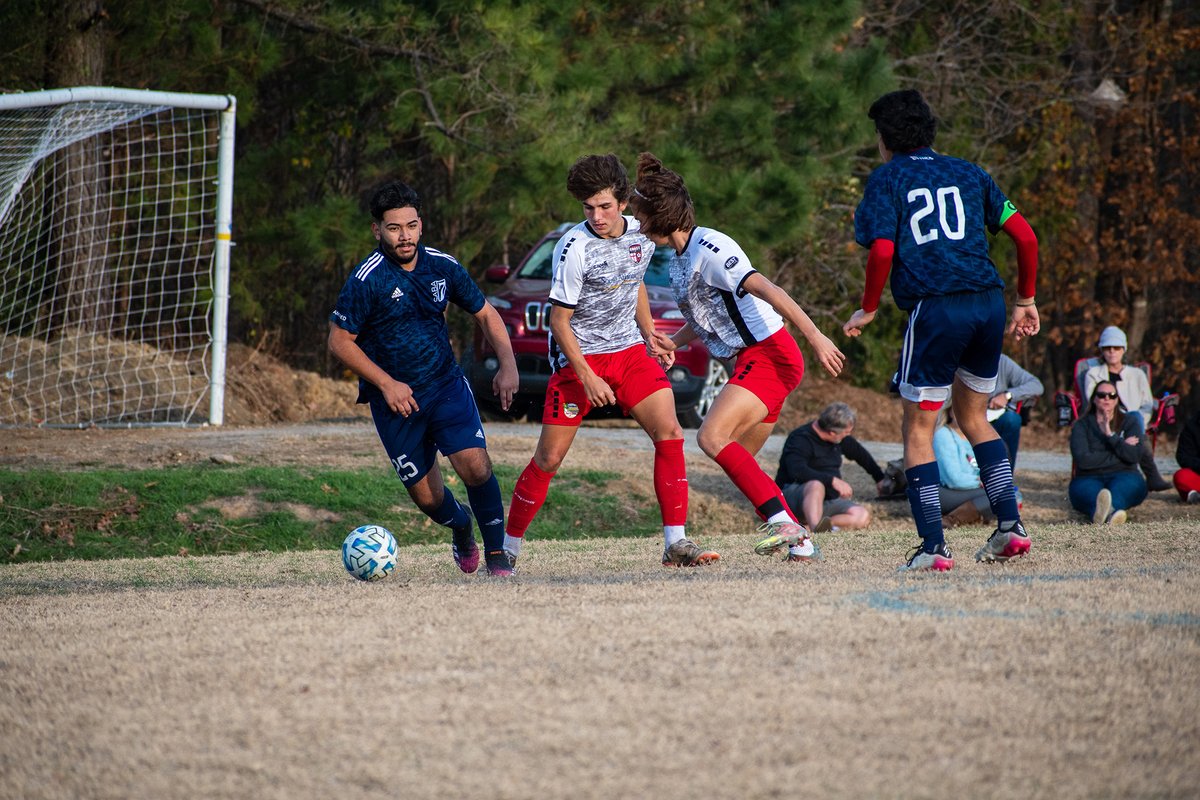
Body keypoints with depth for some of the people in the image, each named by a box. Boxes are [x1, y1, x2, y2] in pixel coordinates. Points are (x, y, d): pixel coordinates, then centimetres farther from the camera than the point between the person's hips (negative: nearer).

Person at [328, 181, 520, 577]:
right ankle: (461, 527, 37)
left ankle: (496, 553, -3)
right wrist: (386, 384, -16)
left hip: (446, 384, 2)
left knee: (476, 466, -19)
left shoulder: (442, 266, -3)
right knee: (427, 496, 2)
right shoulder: (367, 280, -16)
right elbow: (339, 340, -10)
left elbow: (485, 314, 10)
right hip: (395, 397, -2)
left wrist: (507, 365, -4)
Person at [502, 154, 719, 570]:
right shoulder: (574, 248, -19)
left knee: (670, 434, -12)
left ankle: (676, 544, -11)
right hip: (578, 358, -5)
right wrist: (587, 377, -20)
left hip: (630, 352, 5)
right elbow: (559, 320, -14)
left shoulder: (642, 235, -1)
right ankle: (508, 547, 12)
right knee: (549, 457, -4)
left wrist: (652, 336, 14)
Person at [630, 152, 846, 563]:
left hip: (769, 354, -10)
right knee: (739, 461, 10)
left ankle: (782, 521, -27)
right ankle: (799, 541, 13)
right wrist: (674, 342, 10)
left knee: (712, 437, -22)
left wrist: (815, 336, -31)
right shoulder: (679, 258, 14)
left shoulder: (708, 249, -17)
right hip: (753, 360, 10)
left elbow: (766, 290, -25)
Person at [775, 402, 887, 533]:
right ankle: (816, 527, -62)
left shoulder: (840, 440, 10)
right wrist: (833, 480, -39)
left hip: (828, 499, 8)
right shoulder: (800, 439, -17)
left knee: (863, 516, -16)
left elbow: (860, 453, 30)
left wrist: (879, 478, 41)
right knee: (816, 485, -41)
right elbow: (797, 471, -34)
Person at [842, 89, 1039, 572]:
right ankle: (1010, 526, 12)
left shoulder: (887, 179, 6)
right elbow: (1025, 236, 13)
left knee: (918, 432, 5)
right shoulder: (968, 174, 18)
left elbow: (882, 251, -8)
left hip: (934, 309, -5)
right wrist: (1026, 300, 23)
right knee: (973, 417, 23)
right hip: (988, 302, 5)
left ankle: (934, 547, -4)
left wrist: (867, 310, 5)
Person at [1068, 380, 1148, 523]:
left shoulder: (1130, 422, 14)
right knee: (1087, 490, -39)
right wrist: (1122, 446, -2)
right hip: (1089, 478, -1)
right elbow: (1083, 460, -8)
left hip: (1123, 476, 1)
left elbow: (1133, 456, -2)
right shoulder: (1081, 425, 9)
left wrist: (1111, 435, -10)